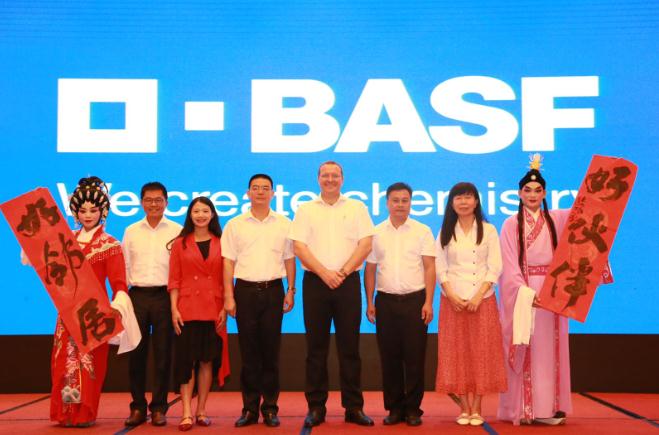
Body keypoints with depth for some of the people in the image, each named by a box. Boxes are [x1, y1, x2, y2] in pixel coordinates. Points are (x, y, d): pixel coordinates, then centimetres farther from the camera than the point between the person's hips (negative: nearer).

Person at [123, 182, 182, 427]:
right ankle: (137, 408, 14)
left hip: (164, 296, -2)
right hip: (137, 296, 2)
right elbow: (125, 265, 12)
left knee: (162, 354, 1)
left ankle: (159, 408, 10)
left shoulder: (176, 231, 4)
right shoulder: (131, 231, 11)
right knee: (136, 353, 4)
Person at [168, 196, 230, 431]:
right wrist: (174, 309, -7)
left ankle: (201, 410, 14)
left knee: (207, 360, 5)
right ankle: (187, 413, 0)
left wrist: (225, 308, -3)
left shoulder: (221, 244, 6)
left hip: (213, 309, 1)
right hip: (187, 308, -1)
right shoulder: (180, 244, 5)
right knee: (186, 360, -1)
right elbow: (174, 280, 2)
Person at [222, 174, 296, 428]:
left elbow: (289, 259, 10)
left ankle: (270, 408, 11)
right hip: (245, 290, 0)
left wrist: (291, 290, 3)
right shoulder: (235, 225, 6)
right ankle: (249, 409, 11)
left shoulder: (284, 224, 9)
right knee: (248, 353, 3)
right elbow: (228, 262, 3)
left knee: (271, 352, 3)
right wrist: (229, 297, -3)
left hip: (273, 290, 0)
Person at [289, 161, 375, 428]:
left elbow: (366, 244, 0)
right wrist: (324, 273, -12)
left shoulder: (357, 208, 9)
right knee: (316, 347, 3)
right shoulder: (306, 210, 9)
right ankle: (316, 407, 10)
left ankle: (354, 407, 8)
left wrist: (343, 271, -11)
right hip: (315, 282, 0)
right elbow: (299, 247, -1)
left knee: (349, 346, 2)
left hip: (348, 282, 0)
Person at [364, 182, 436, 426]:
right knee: (389, 358, 5)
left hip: (415, 300, -2)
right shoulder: (376, 233, 9)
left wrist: (428, 302, -7)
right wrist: (369, 303, 3)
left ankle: (413, 409, 11)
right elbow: (370, 269, 9)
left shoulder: (422, 231, 4)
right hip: (385, 301, 2)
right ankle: (394, 408, 15)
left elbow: (430, 268, 0)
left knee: (414, 358, 0)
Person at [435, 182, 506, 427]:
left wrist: (479, 296, -13)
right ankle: (464, 408, 8)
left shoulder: (488, 231, 4)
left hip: (482, 300, -1)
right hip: (453, 300, 1)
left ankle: (476, 409, 5)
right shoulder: (445, 232, 8)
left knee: (481, 353, -1)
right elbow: (440, 268, 4)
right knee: (457, 353, 0)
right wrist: (451, 295, -10)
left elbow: (495, 268, -2)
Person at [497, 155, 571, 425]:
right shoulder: (511, 224, 0)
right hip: (521, 293, -3)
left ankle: (548, 407, 8)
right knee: (524, 350, -2)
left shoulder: (557, 219, 10)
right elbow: (509, 267, -7)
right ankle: (522, 408, 2)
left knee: (548, 348, 4)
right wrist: (526, 292, -20)